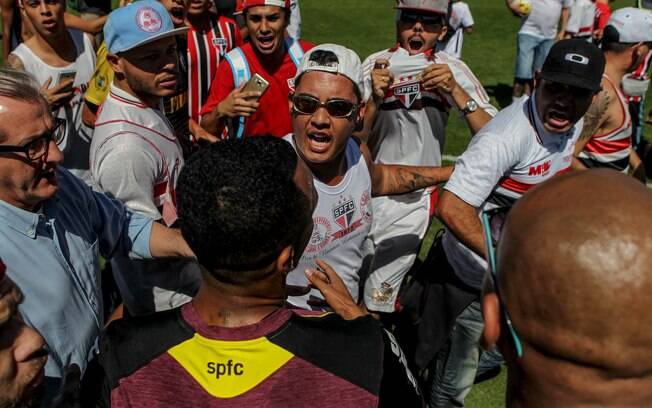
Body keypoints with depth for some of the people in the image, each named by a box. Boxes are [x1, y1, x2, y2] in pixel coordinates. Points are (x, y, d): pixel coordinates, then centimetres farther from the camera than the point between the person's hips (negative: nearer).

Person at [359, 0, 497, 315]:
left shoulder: (453, 70, -4)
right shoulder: (375, 65, -3)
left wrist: (455, 90, -25)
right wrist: (375, 99, -25)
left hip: (415, 198, -1)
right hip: (368, 190, 2)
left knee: (378, 298, 1)